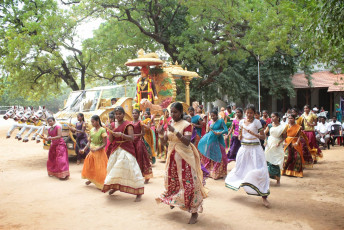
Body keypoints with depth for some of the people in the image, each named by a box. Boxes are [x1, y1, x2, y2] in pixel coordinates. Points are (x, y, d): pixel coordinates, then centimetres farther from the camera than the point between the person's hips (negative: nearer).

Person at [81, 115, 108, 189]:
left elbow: (105, 143, -16)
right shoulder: (92, 130, 5)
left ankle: (100, 184, 10)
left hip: (100, 152, -6)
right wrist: (84, 149, -3)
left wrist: (96, 149, -26)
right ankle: (91, 179, 38)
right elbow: (89, 142, 10)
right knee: (90, 166, 15)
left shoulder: (102, 130, -14)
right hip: (92, 151, 6)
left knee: (99, 168, -1)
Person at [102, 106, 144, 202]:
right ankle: (114, 187, 40)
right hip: (115, 150, 6)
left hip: (126, 150, -6)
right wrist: (111, 131, -9)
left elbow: (132, 138, -17)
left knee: (129, 169, -12)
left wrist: (121, 134, -29)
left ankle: (139, 193, -8)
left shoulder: (127, 124, -8)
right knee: (114, 169, 15)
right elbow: (110, 140, 9)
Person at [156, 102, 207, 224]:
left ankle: (194, 212, 2)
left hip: (184, 157, -6)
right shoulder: (170, 125, 6)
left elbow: (187, 142, -23)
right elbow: (164, 140, 4)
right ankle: (173, 201, 42)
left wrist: (175, 131, -32)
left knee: (187, 183, -6)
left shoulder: (186, 125, -11)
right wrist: (161, 134, -17)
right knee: (172, 180, 17)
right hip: (172, 156, 6)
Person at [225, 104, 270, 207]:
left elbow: (263, 136, -8)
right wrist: (240, 135, -7)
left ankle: (264, 197, -5)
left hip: (255, 148, -4)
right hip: (244, 147, 4)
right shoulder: (242, 121, 7)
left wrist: (253, 134, -22)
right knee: (241, 168, 15)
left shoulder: (256, 122, -5)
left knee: (259, 170, -8)